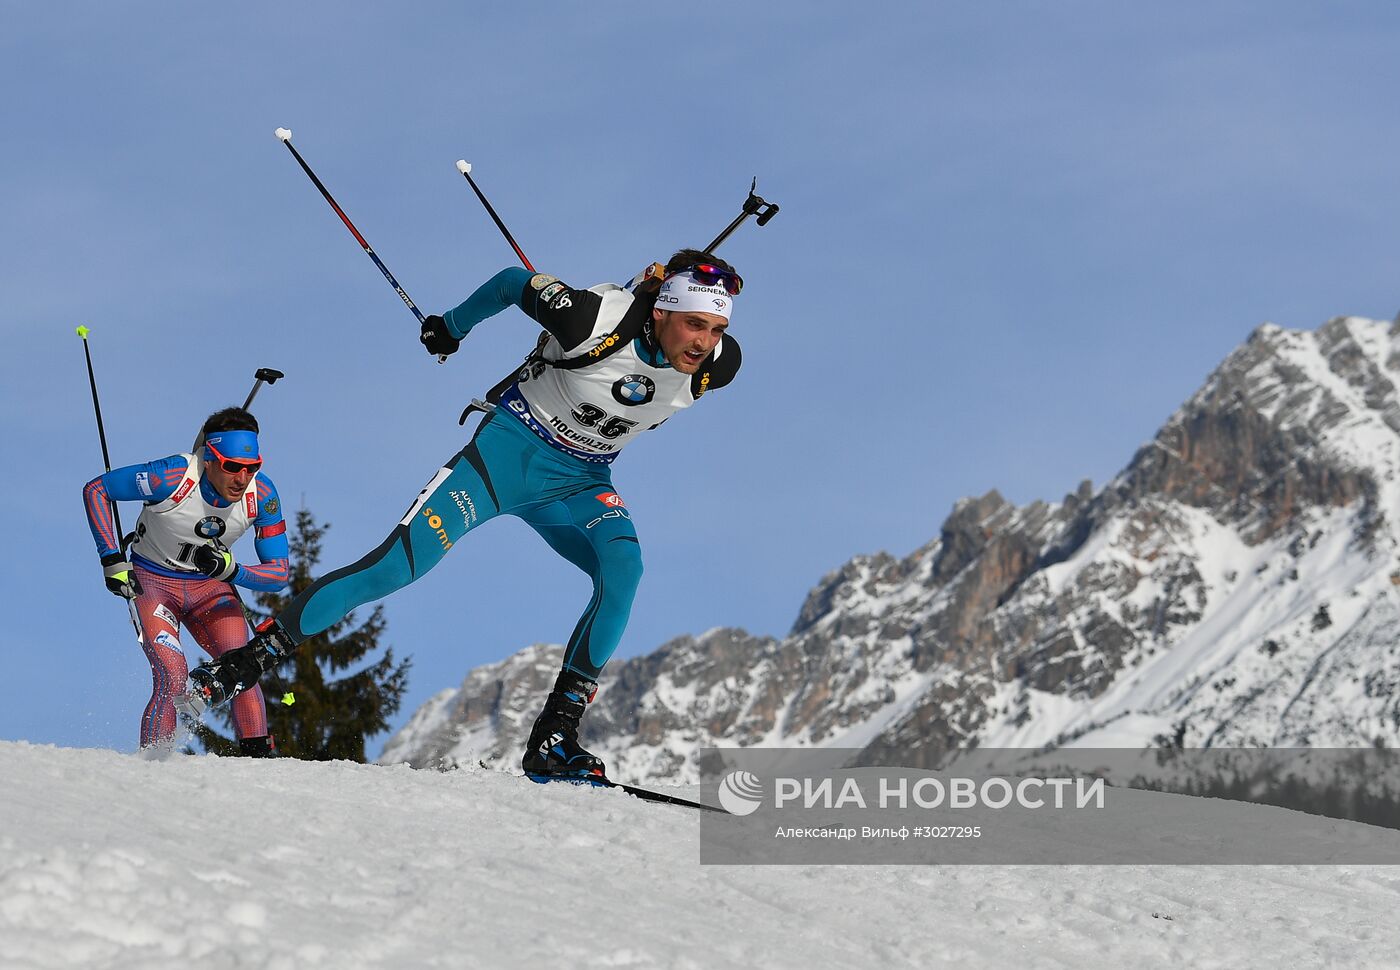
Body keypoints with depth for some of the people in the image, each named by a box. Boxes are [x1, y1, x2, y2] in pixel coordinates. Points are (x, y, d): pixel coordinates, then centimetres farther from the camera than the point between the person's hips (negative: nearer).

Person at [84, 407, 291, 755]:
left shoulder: (262, 495, -18)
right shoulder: (173, 476, -29)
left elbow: (279, 573, -12)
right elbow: (95, 489, -16)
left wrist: (231, 570, -31)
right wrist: (112, 560, -21)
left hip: (211, 585, 3)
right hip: (152, 582, -3)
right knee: (172, 679, -22)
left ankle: (259, 759, -13)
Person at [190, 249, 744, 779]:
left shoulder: (717, 367, -17)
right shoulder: (595, 320, -28)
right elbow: (513, 284, -9)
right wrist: (453, 326, 7)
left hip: (578, 484, 4)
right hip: (507, 450, -3)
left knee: (623, 572, -26)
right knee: (393, 567, -15)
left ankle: (552, 744, -22)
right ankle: (241, 666, -4)